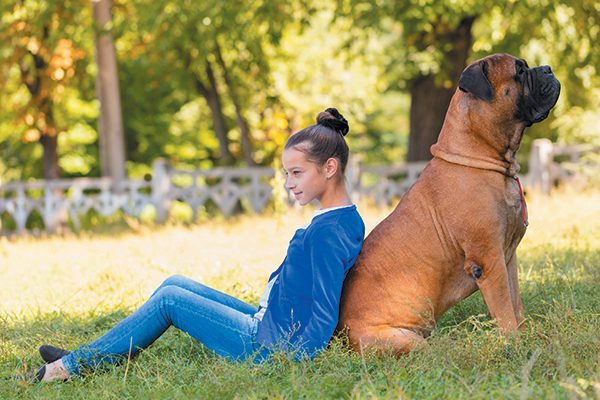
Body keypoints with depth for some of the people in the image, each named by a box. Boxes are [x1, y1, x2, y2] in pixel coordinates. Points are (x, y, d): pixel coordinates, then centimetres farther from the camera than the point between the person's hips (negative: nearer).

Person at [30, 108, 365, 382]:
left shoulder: (328, 231, -22)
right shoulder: (347, 219, 9)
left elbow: (325, 315, -26)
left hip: (271, 345, -10)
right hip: (266, 323, 10)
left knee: (169, 299, -3)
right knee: (175, 284, 13)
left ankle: (73, 366, 7)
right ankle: (84, 358, 15)